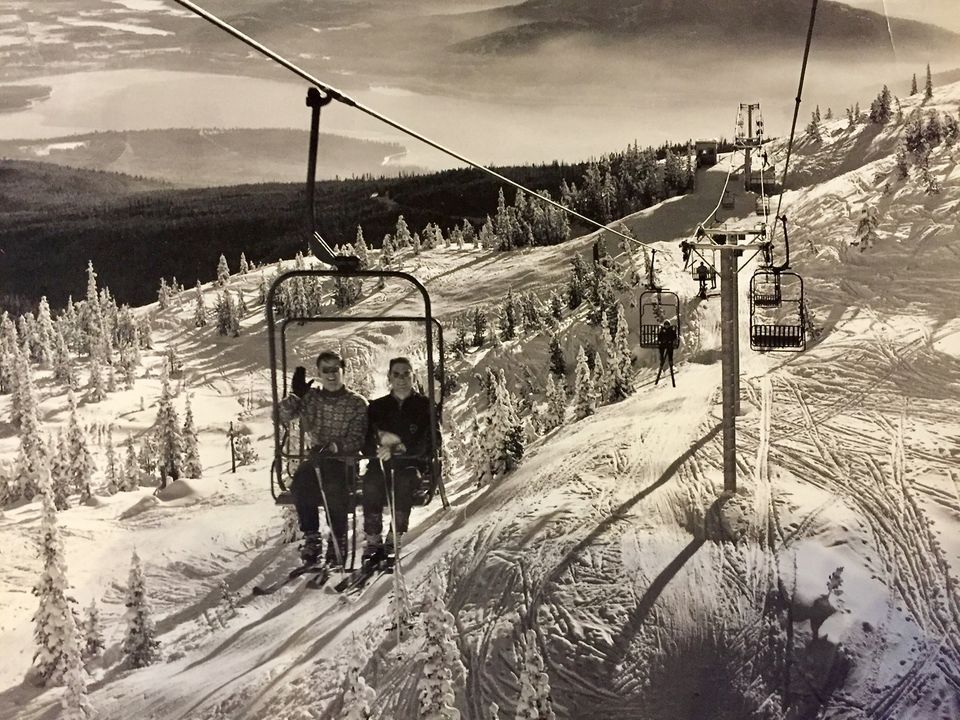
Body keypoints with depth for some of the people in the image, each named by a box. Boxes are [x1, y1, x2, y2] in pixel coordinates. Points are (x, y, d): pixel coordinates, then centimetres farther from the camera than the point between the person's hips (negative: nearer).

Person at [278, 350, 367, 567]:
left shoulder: (357, 403, 2)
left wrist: (335, 446, -25)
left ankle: (338, 541, -18)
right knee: (300, 484, -29)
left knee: (334, 487, -34)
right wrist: (295, 395, -12)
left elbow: (357, 439, -7)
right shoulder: (310, 397, 11)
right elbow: (282, 417, 2)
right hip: (316, 458, 3)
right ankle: (311, 537, -13)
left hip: (344, 460, -3)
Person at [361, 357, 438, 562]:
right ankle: (372, 539, -27)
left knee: (405, 480, -35)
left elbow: (427, 444, -7)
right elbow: (365, 443, 7)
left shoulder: (424, 406, 6)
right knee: (371, 482, -31)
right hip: (382, 462, 2)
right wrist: (380, 438, -16)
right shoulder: (377, 407, 14)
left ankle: (394, 537, -31)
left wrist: (397, 448, -21)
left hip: (413, 463, -2)